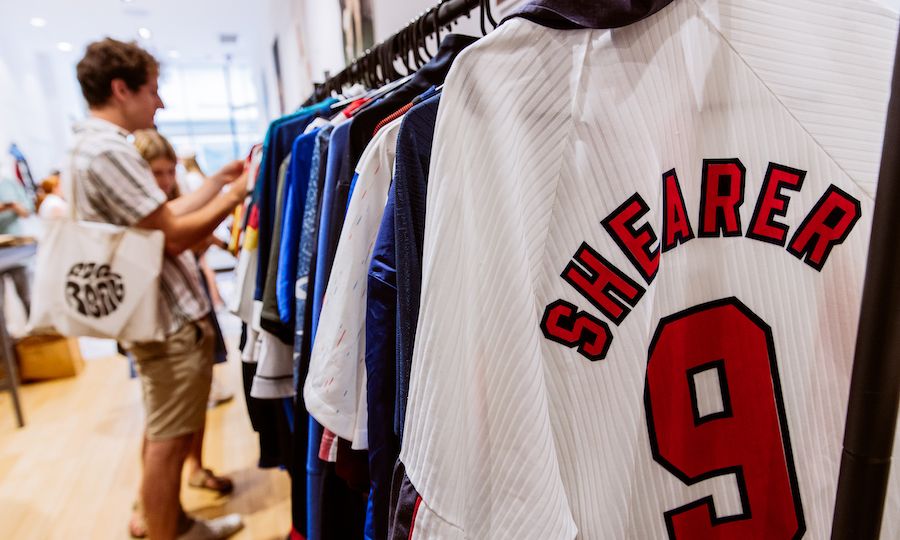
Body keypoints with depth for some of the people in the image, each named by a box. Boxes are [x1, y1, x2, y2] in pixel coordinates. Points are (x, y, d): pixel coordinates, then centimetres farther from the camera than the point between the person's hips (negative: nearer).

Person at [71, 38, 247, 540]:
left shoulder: (97, 145, 13)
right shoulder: (109, 150, -19)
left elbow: (166, 216, 11)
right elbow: (177, 234, -21)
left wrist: (218, 180, 11)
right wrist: (237, 193, -11)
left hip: (162, 312, 11)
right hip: (171, 319, -11)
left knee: (164, 432, 22)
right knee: (170, 441, 3)